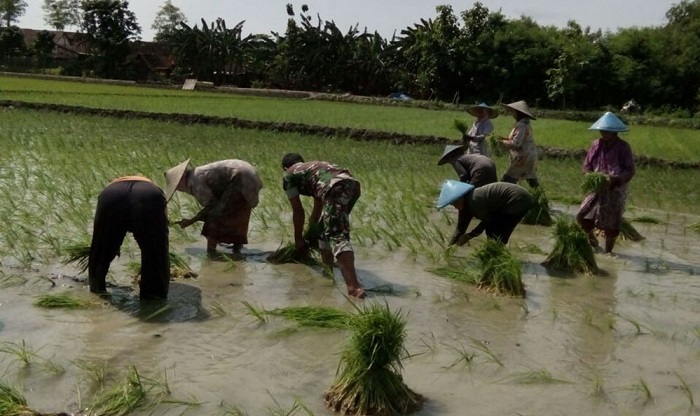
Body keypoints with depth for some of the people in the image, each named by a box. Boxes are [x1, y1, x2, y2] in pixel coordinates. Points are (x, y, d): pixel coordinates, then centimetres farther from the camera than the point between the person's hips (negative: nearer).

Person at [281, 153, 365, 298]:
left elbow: (298, 211, 22)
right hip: (352, 183, 7)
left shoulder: (289, 175, 23)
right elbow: (318, 203, 50)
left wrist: (298, 239, 35)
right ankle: (326, 270, 33)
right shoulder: (314, 166, 42)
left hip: (335, 188, -7)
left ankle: (353, 286, -29)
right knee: (326, 228, 26)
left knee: (337, 236, -14)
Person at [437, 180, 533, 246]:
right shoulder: (466, 205, 5)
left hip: (519, 201, -9)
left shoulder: (474, 200, -24)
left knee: (497, 235, -6)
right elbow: (460, 229, 8)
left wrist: (468, 236, -7)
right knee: (492, 230, 12)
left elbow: (487, 220, -14)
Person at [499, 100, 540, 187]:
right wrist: (507, 139, 10)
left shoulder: (521, 125, -17)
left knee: (508, 180, -8)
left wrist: (503, 142, -8)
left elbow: (516, 144, -23)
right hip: (530, 156, 10)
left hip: (523, 157, -10)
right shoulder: (525, 124, 13)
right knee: (531, 178, 18)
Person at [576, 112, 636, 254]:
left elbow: (630, 170, -11)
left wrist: (616, 178, -28)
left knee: (611, 223, 4)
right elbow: (587, 164, 7)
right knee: (582, 216, -3)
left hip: (615, 190, -4)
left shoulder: (623, 147, -10)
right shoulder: (596, 144, 1)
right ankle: (592, 239, 26)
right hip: (597, 189, 4)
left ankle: (608, 251, 22)